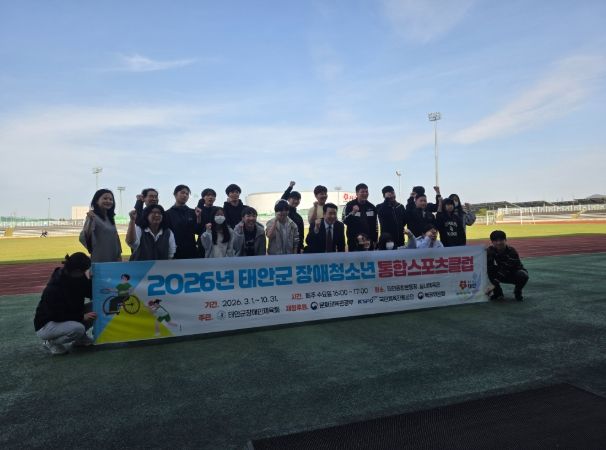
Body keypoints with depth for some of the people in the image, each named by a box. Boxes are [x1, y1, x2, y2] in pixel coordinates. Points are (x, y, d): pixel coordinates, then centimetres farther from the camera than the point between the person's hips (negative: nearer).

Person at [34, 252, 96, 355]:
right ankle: (51, 342, -6)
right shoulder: (54, 288, -27)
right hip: (45, 326, -7)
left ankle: (81, 338, 6)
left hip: (67, 318, 7)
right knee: (78, 328, -34)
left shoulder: (78, 279, -7)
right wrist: (82, 316, -29)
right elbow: (57, 315, -27)